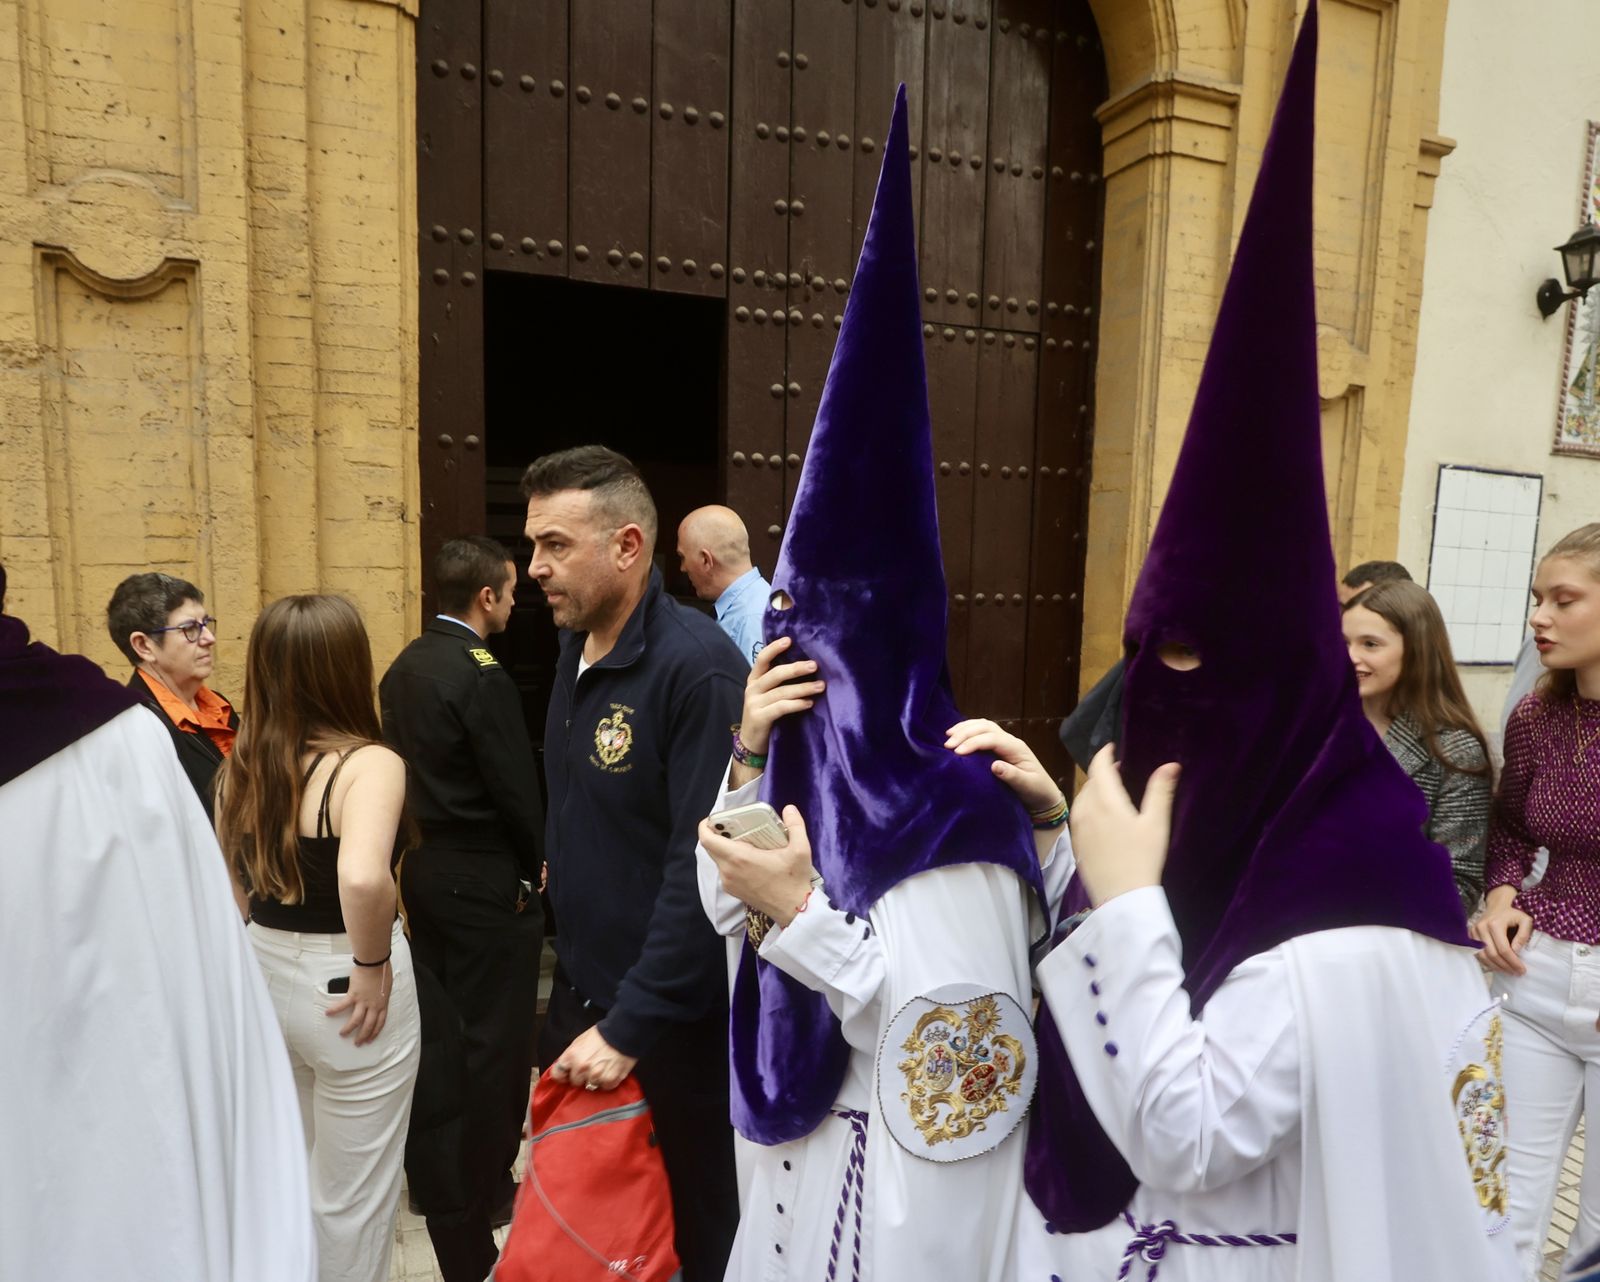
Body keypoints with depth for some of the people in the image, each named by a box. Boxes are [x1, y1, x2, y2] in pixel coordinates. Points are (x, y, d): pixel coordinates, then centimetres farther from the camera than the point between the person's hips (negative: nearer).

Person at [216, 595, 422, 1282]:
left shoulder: (240, 767, -1)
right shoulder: (368, 762, -23)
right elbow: (363, 877, -39)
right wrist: (373, 965, -24)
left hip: (262, 971, 7)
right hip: (344, 986, -6)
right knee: (351, 1198, 16)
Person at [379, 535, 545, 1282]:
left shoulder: (403, 668, 5)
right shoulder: (483, 674, -20)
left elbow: (405, 763, 9)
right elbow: (515, 787, -19)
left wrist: (424, 840, 14)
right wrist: (537, 862, -3)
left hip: (422, 868, 8)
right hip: (486, 878, -8)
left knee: (436, 1025, 20)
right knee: (494, 1034, 7)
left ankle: (432, 1174, 36)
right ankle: (484, 1187, 22)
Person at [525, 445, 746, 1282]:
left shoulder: (697, 666, -22)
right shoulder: (576, 648, 3)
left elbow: (704, 868, -24)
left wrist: (630, 1027, -20)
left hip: (670, 1019, -7)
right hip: (578, 993, 7)